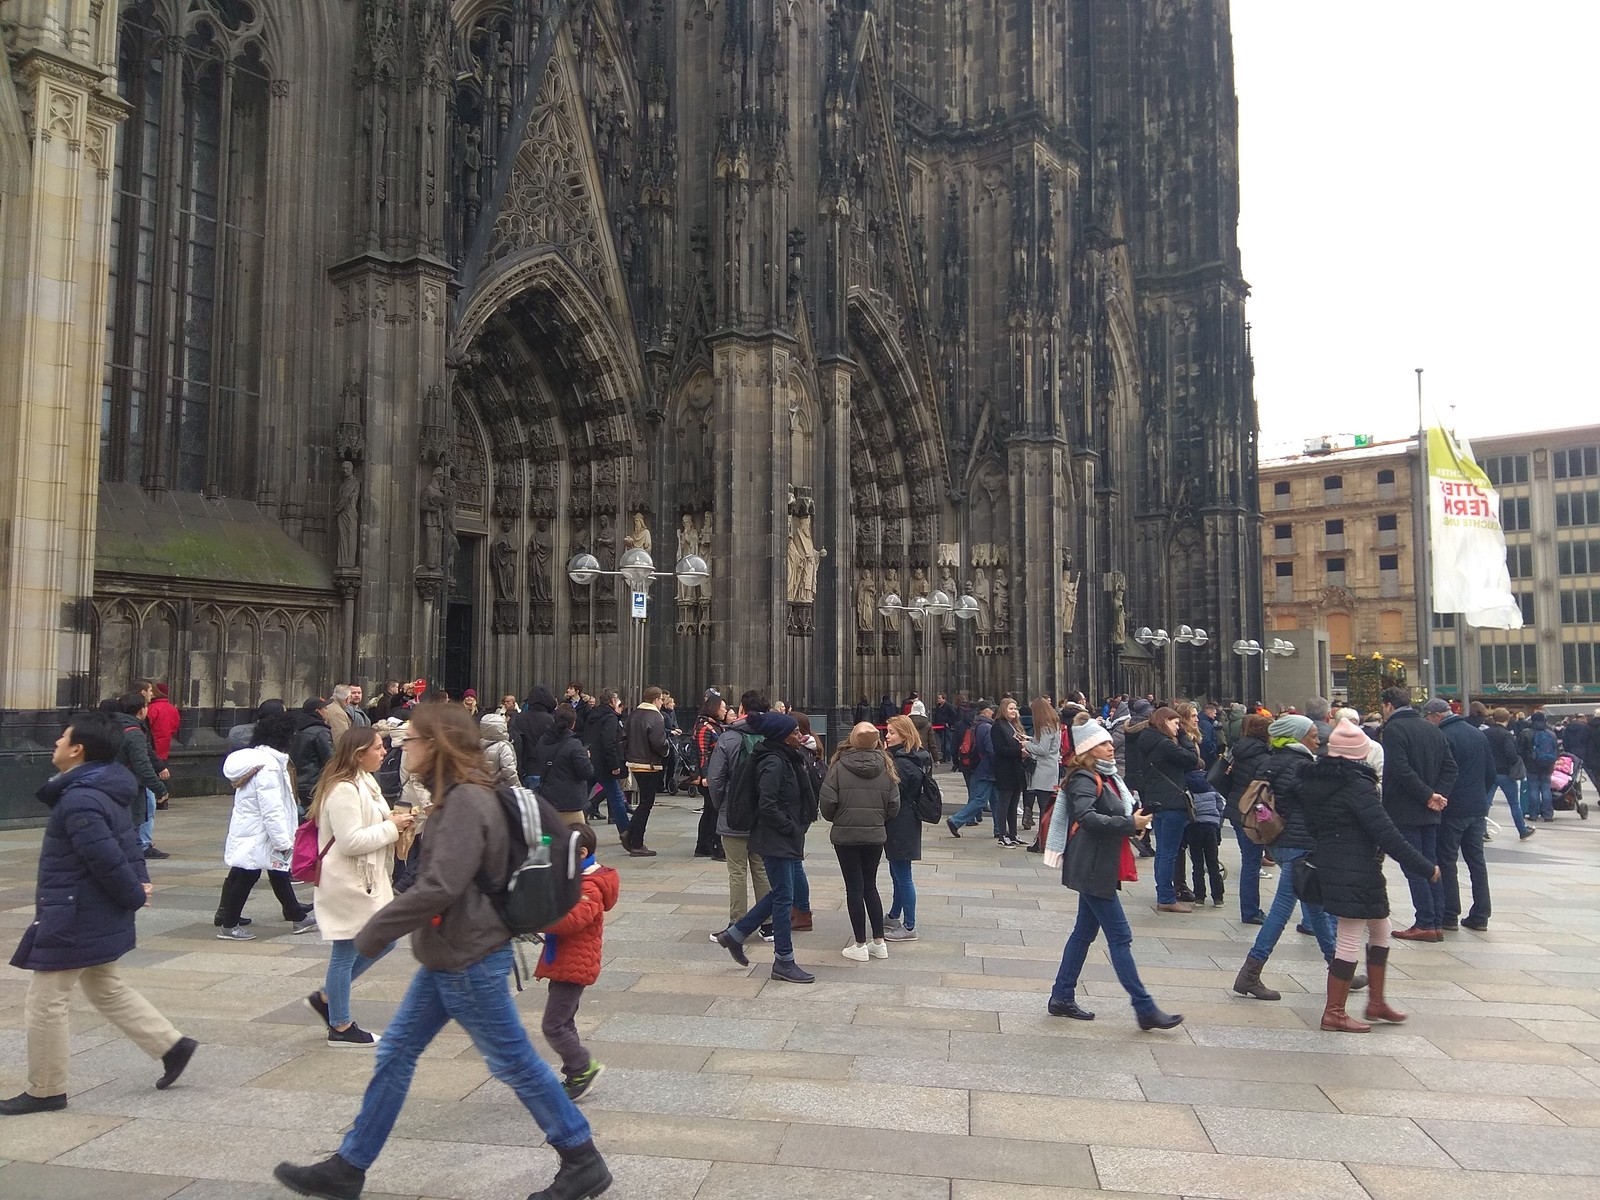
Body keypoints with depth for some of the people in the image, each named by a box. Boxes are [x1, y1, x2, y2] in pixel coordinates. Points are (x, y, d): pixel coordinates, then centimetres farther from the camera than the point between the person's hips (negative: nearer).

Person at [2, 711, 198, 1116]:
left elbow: (108, 860, -27)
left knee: (44, 1003, 6)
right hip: (98, 917, 10)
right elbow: (128, 841, 13)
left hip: (73, 920, -10)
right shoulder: (105, 791, 6)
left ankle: (45, 1091, 20)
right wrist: (140, 883, 3)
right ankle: (172, 1045, 23)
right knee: (107, 990, 22)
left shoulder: (79, 801, -26)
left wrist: (134, 896, -12)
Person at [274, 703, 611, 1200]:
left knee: (513, 1061, 2)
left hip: (470, 960, -10)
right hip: (446, 956, 10)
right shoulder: (455, 798, 9)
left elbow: (440, 887, -28)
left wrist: (377, 929, -17)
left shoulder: (466, 803, -22)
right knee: (396, 1052, 16)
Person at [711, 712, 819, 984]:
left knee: (780, 894, 17)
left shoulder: (786, 759, 11)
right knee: (784, 897, -2)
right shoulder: (774, 763, -19)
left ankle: (735, 934, 27)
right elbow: (767, 805, -25)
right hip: (776, 841, -10)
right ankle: (784, 962, 8)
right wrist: (791, 828, -16)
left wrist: (797, 828, 11)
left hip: (786, 840, 10)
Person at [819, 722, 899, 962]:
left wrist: (833, 818, 8)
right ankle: (879, 942, 18)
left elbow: (827, 801, -13)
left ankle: (860, 945, 10)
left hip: (845, 834, -3)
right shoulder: (885, 766, -3)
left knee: (854, 888, 5)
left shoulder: (839, 766, -12)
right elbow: (894, 805, -2)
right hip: (875, 835, 3)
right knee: (870, 886, 17)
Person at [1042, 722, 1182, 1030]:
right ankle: (1145, 1009, -1)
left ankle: (1062, 998, 23)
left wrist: (1135, 819, 3)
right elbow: (1087, 817, -29)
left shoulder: (1108, 778, 14)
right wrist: (1130, 824, -31)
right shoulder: (1083, 780, -15)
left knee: (1085, 932, 14)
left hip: (1100, 868, 10)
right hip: (1091, 869, -10)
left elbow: (1118, 813, 23)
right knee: (1120, 936, -6)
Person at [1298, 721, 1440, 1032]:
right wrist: (1426, 867, -12)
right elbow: (1387, 835, -19)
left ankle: (1376, 1002, 29)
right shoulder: (1357, 785, -18)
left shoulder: (1313, 781, 8)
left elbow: (1311, 825, 17)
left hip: (1330, 864, 9)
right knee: (1350, 941, 0)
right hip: (1356, 873, -9)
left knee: (1380, 930, 21)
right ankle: (1334, 1014, 7)